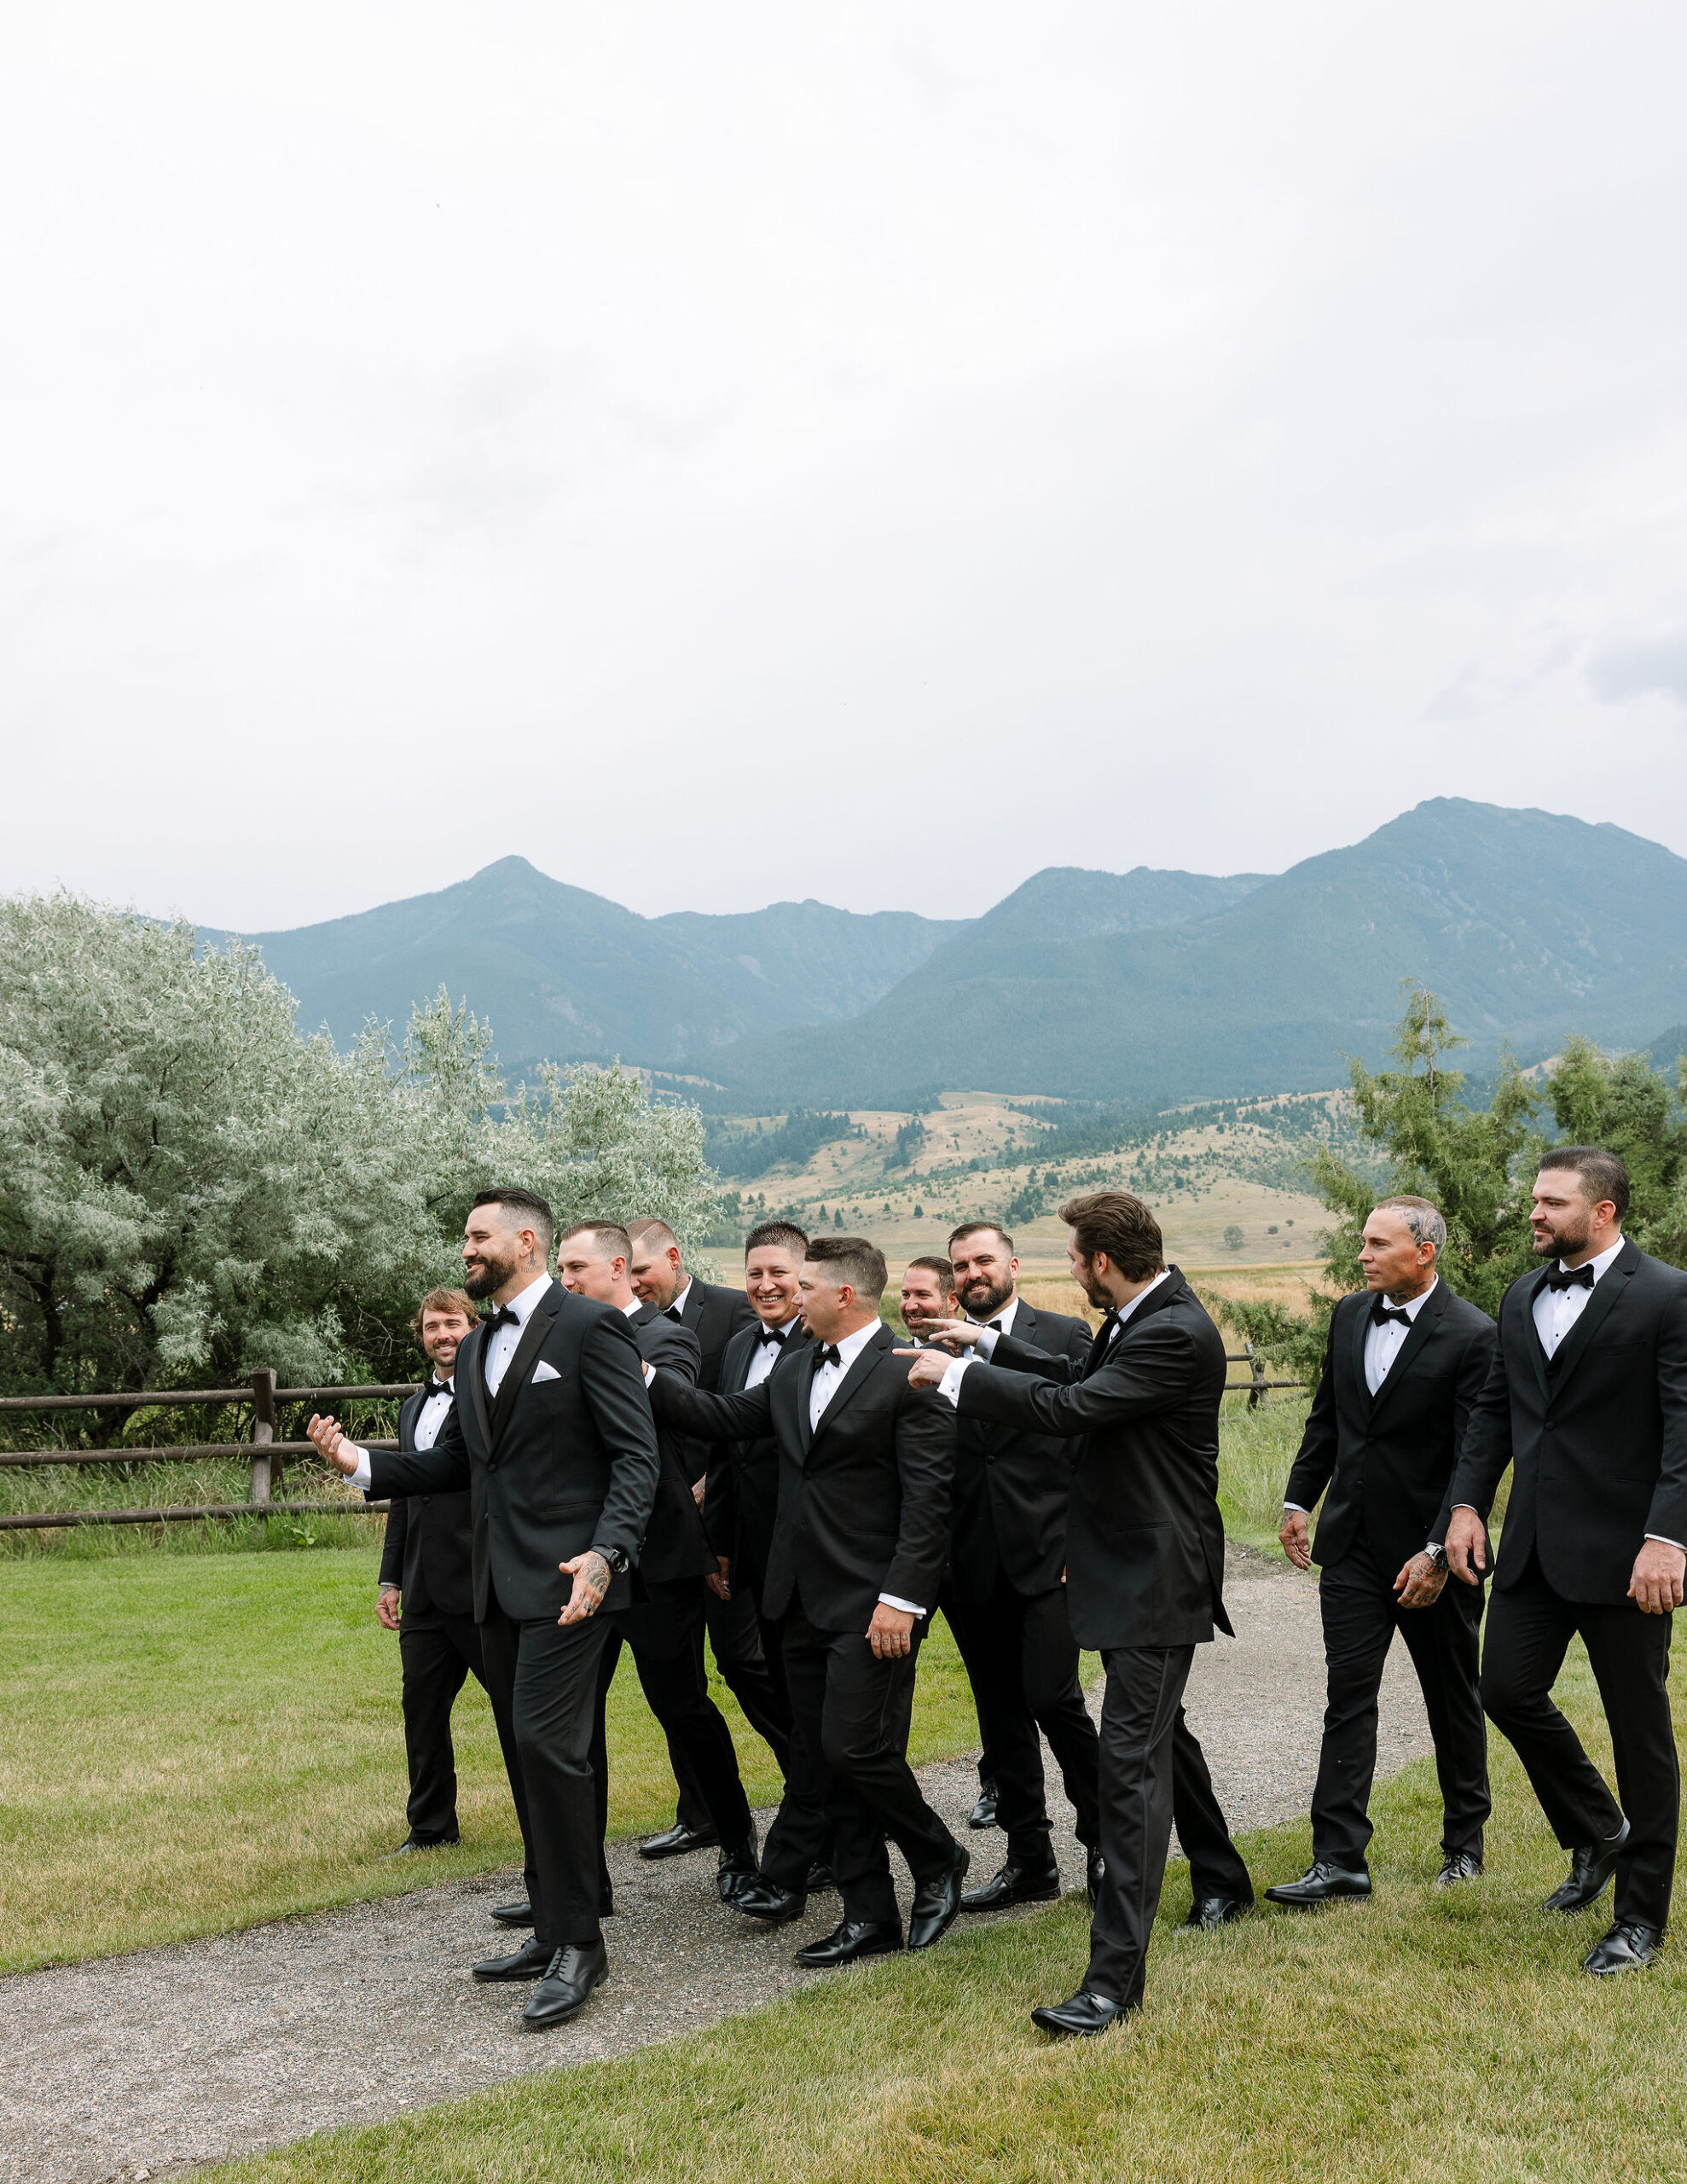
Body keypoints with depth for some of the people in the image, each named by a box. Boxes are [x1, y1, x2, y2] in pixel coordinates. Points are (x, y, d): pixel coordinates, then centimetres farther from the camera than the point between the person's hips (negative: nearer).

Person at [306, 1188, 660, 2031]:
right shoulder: (476, 1347, 17)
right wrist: (363, 1464, 4)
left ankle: (578, 1945, -1)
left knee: (547, 1742, -13)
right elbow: (455, 1462, 18)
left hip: (565, 1577, -8)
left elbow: (636, 1456, -14)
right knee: (533, 1752, 14)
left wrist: (606, 1552, -27)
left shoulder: (590, 1327, -9)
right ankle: (553, 1933, 25)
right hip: (497, 1582, 8)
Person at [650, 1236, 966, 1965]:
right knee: (820, 1761, 10)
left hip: (872, 1603, -8)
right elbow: (726, 1418, 15)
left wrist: (901, 1599, -19)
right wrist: (647, 1379, 4)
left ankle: (937, 1860, 18)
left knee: (854, 1748, -9)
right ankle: (871, 1916, 21)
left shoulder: (908, 1374, -12)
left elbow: (928, 1498, -15)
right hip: (805, 1600, 8)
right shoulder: (793, 1370, 13)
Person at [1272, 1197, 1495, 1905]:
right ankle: (1339, 1860, 2)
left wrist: (1439, 1552, -21)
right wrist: (1298, 1501, 12)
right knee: (1348, 1698, 0)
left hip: (1432, 1553, -4)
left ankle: (1465, 1840, 32)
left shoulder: (1472, 1336, -15)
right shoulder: (1350, 1315, 5)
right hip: (1353, 1544, 5)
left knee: (1453, 1701, 13)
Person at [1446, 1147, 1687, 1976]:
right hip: (1535, 1546, 7)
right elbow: (1493, 1409, 16)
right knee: (1508, 1690, 7)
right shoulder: (1523, 1298, 11)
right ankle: (1597, 1832, 33)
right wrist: (1467, 1505, 6)